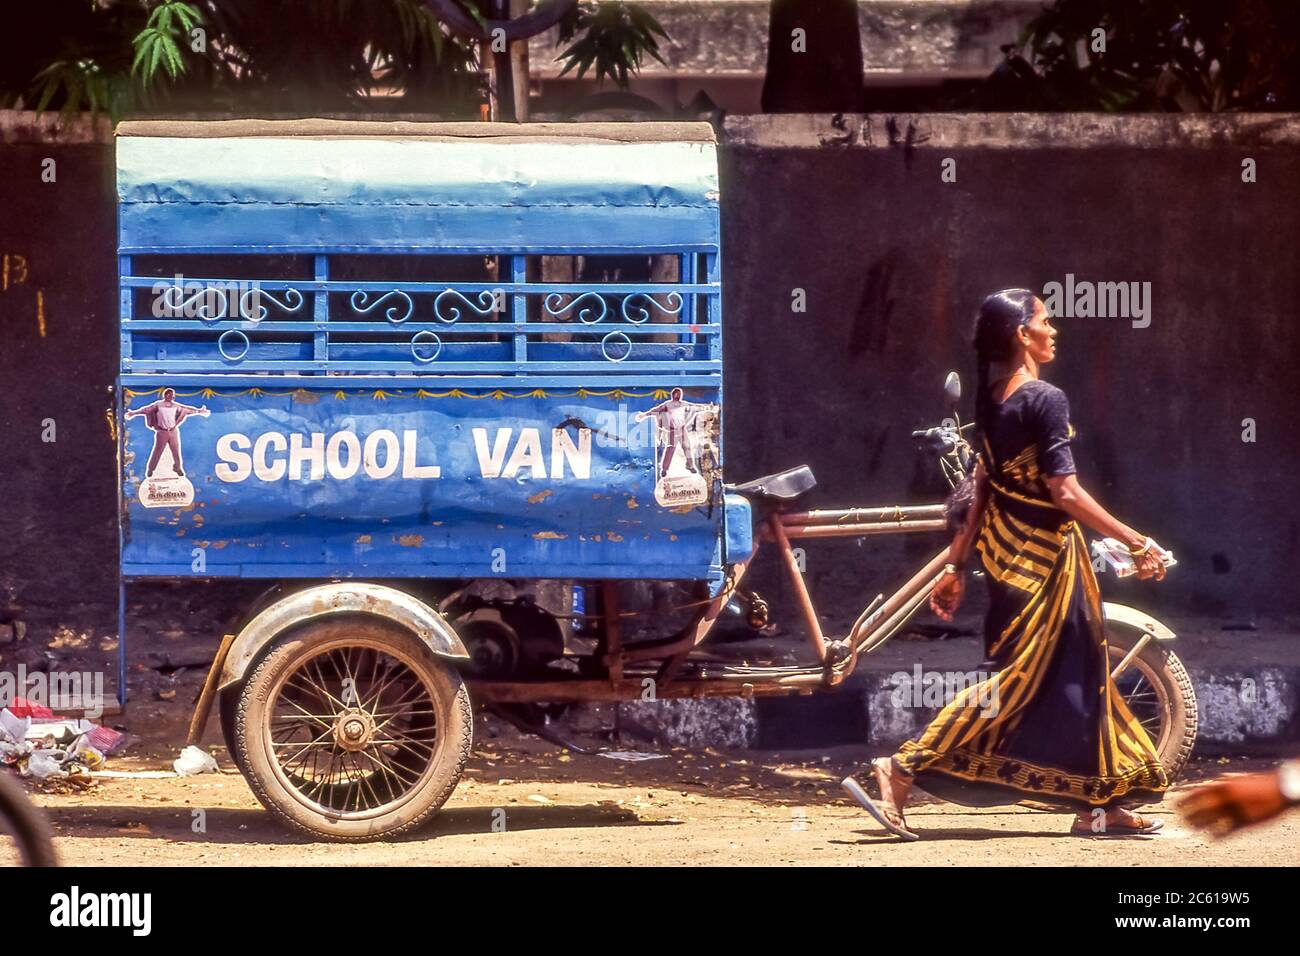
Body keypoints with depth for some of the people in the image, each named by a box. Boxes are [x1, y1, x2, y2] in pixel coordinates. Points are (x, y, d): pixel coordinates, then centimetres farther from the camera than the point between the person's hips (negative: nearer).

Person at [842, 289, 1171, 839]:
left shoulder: (993, 400, 7)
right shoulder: (1045, 400, -17)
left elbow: (981, 490, 11)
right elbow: (1066, 494, -21)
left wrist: (956, 566, 15)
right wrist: (1137, 544, -17)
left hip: (1004, 544, 9)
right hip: (1044, 550, -9)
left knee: (1078, 675, 14)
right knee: (1014, 678, -5)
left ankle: (1100, 804, 17)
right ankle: (902, 771, -9)